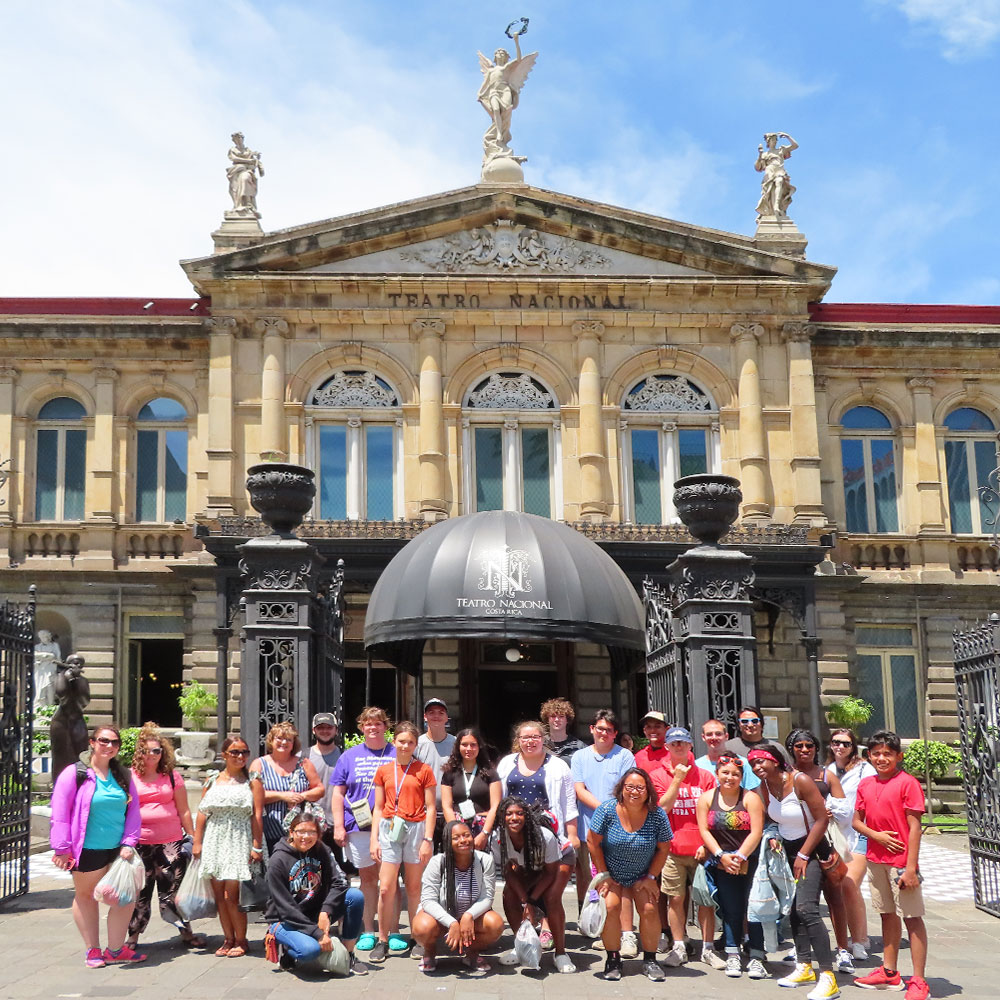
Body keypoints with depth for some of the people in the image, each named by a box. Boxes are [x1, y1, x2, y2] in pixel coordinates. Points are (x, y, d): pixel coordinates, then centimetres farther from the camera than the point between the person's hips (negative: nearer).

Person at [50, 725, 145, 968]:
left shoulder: (123, 776, 7)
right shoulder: (75, 774, -8)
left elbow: (133, 811, 8)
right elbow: (60, 813, -9)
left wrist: (128, 842, -3)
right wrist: (62, 849, -11)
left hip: (117, 849, 4)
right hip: (87, 849, -4)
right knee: (85, 895, 11)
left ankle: (115, 950, 14)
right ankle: (92, 950, 25)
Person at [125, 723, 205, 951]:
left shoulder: (172, 777, 8)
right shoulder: (129, 777, 3)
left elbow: (184, 811, 11)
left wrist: (192, 837, 10)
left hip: (171, 842, 1)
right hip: (140, 844, -1)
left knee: (173, 888, 3)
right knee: (139, 891, 5)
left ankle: (186, 933, 14)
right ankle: (133, 937, 16)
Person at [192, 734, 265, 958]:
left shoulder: (252, 781, 2)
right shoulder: (213, 781, 11)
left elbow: (257, 816, -4)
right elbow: (202, 813, 11)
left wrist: (257, 847, -9)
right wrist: (197, 843, 5)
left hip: (239, 842, -4)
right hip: (214, 842, 4)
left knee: (231, 896, -7)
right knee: (219, 895, 5)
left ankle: (241, 940, 8)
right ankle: (228, 939, 18)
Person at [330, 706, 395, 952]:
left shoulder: (396, 755, 6)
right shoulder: (350, 756, 11)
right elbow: (338, 793, 10)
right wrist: (339, 826, 3)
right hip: (358, 828, 2)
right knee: (367, 878, 8)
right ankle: (368, 932, 16)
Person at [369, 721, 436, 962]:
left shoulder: (424, 770, 3)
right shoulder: (383, 771, 10)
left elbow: (430, 808, 2)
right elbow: (378, 808, 12)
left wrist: (428, 839, -5)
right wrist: (374, 839, 6)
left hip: (416, 829, -2)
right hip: (389, 828, 2)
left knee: (413, 887, 4)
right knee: (386, 888, -4)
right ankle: (383, 941, 6)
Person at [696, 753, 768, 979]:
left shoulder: (750, 798, -4)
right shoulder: (707, 798, 4)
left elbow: (756, 832, -10)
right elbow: (704, 830, 1)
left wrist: (740, 857, -16)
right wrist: (721, 856, -9)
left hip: (750, 862, -2)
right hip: (722, 865, 2)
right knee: (730, 910, 5)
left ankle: (756, 958, 3)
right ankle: (732, 956, 13)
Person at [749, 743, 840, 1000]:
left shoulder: (800, 781, -19)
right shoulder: (765, 786, 0)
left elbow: (821, 819, -18)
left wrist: (803, 855, -16)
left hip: (810, 848, -7)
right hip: (787, 850, 7)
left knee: (806, 909, -18)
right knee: (794, 910, 9)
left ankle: (828, 977, -17)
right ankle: (804, 967, 22)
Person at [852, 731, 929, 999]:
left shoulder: (907, 783, -11)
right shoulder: (865, 785, 7)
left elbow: (914, 827, -13)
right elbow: (857, 821, 12)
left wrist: (911, 866, -17)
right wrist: (877, 835, -8)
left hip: (901, 861, -6)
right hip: (876, 860, 7)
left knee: (912, 917, -3)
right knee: (888, 915, 17)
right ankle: (889, 973, 27)